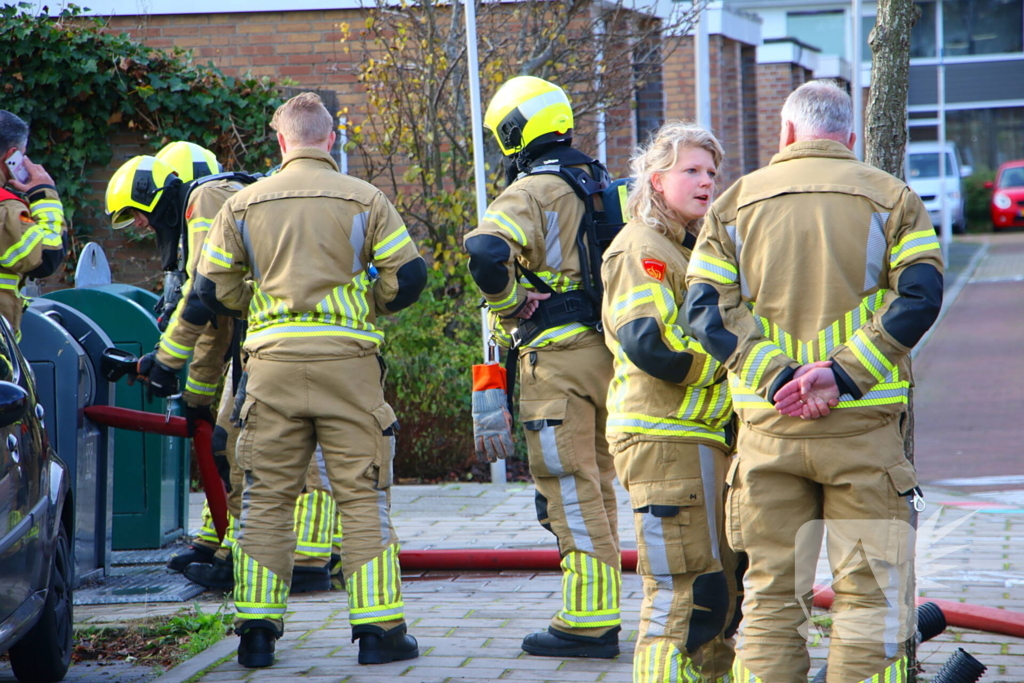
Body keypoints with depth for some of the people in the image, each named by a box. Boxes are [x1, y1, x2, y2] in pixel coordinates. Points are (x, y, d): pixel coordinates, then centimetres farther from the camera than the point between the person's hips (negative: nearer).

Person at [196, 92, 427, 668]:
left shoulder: (244, 204, 6)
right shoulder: (363, 199, 1)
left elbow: (214, 288, 7)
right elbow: (407, 276, -2)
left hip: (273, 361, 2)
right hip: (347, 359, -2)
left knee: (267, 497, 8)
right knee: (363, 494, 3)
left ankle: (257, 629, 5)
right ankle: (379, 628, 1)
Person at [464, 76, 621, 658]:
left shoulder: (532, 193, -12)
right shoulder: (605, 188, 14)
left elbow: (487, 252, -29)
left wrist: (510, 305, -13)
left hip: (558, 355, -8)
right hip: (608, 351, 8)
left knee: (571, 494, -6)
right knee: (597, 489, 15)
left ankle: (587, 624, -6)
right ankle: (604, 614, 19)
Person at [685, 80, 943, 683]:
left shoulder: (736, 202, 9)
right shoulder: (890, 197, 4)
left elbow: (707, 310, -2)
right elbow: (919, 296, -9)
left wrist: (777, 378, -8)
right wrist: (843, 373, -13)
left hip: (767, 423, 2)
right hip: (862, 423, -2)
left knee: (772, 591, 8)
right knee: (871, 587, 3)